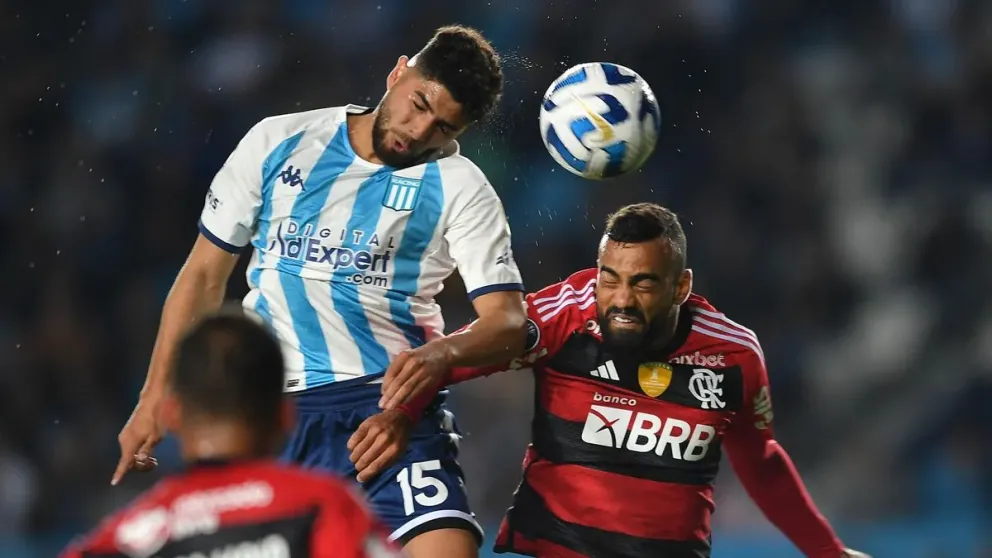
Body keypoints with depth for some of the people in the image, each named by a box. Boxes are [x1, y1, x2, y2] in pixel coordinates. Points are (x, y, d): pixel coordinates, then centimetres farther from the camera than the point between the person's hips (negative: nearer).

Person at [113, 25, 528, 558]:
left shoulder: (460, 188, 0)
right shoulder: (277, 143, 5)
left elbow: (507, 322, -8)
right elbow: (205, 274, 12)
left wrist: (443, 353, -30)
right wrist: (154, 399, 8)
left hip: (391, 406, -2)